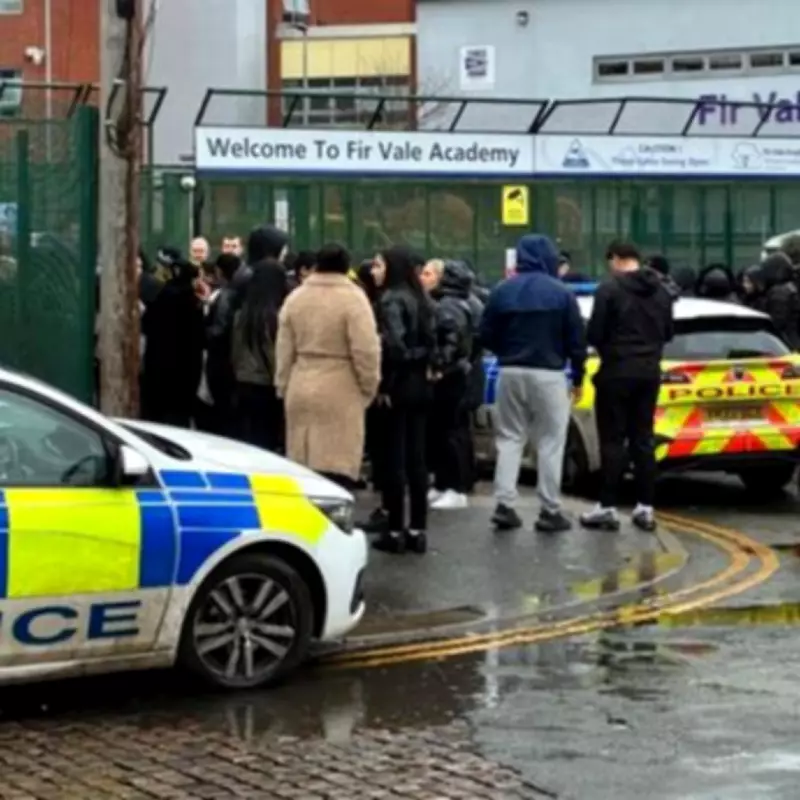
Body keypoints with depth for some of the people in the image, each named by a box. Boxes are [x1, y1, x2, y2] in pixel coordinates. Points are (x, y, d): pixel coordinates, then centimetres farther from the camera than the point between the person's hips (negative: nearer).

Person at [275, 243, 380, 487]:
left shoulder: (295, 298, 7)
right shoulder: (353, 298, -9)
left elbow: (284, 350, 10)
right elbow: (365, 350, -12)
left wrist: (283, 387, 18)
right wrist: (369, 387, 0)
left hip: (301, 391, 5)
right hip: (340, 393, -5)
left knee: (302, 466, 11)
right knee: (337, 466, -6)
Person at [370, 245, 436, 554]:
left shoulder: (391, 300, -14)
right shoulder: (421, 300, 12)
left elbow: (394, 344, -24)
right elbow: (431, 342, 12)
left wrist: (386, 384, -15)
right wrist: (422, 368, 11)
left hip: (398, 387, -8)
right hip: (420, 385, 8)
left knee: (394, 458, -2)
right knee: (416, 458, 10)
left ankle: (395, 531, 1)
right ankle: (417, 529, 14)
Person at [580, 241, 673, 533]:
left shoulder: (610, 289, -13)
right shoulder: (661, 291, 8)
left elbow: (594, 333, -12)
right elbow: (668, 333, 15)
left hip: (617, 372, -6)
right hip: (650, 372, 6)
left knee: (613, 440, -1)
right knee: (643, 439, 10)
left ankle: (607, 507, 0)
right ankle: (645, 508, 10)